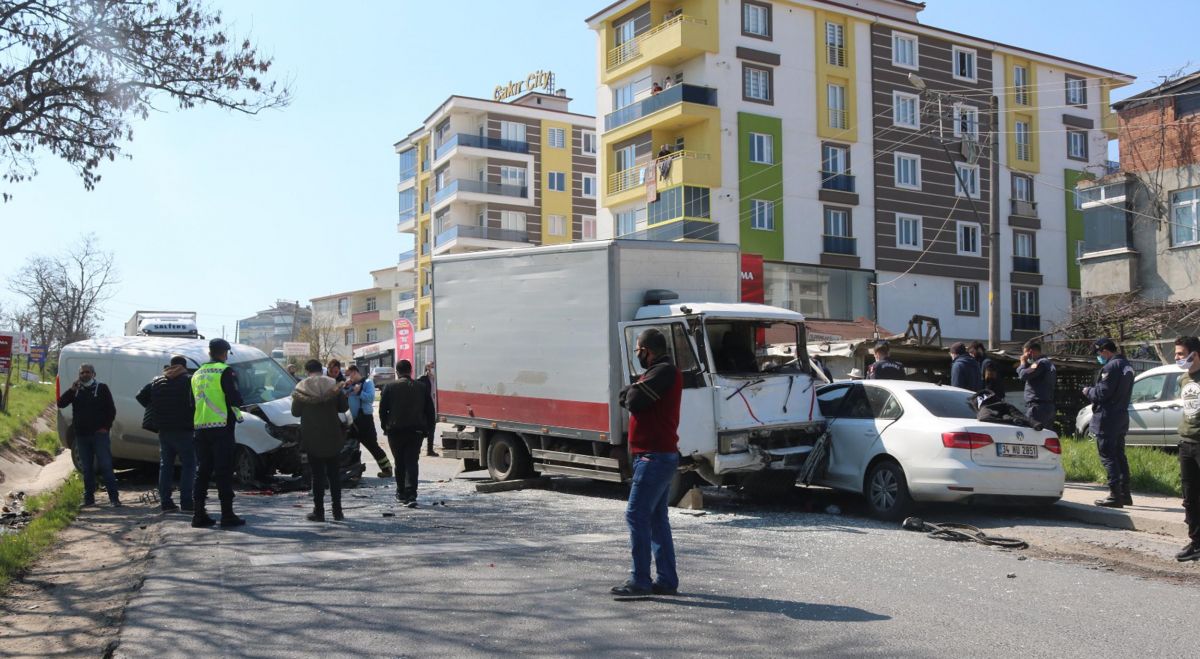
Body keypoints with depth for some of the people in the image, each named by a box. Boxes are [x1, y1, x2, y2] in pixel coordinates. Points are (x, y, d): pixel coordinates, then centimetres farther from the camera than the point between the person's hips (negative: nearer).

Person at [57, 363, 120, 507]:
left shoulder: (101, 388, 2)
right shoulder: (76, 390, 12)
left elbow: (111, 409, 1)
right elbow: (60, 404, 1)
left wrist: (106, 427, -8)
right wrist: (72, 390, -11)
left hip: (99, 434, -4)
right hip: (81, 435, 4)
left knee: (106, 466, -9)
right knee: (87, 468, 8)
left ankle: (114, 497, -10)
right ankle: (89, 497, 14)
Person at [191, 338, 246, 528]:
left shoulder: (197, 374, 15)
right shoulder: (225, 371, -8)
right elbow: (234, 399, -15)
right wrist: (239, 402, 5)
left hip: (201, 427, 7)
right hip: (221, 427, -7)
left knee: (202, 471, 11)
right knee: (224, 472, -3)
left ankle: (198, 514, 10)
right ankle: (227, 515, -2)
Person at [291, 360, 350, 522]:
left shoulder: (301, 388, -5)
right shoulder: (333, 385, -2)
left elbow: (295, 411, -2)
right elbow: (344, 407, 0)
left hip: (312, 438, -1)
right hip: (332, 437, 1)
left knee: (317, 475, 5)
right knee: (334, 474, 10)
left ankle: (318, 511, 6)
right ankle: (337, 511, 11)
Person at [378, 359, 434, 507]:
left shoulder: (390, 388, -2)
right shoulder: (421, 388, 4)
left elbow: (382, 410, -1)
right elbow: (430, 410, 5)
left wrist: (386, 427, 11)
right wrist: (426, 428, 12)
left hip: (395, 430, -1)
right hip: (416, 431, 1)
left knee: (399, 463, 13)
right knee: (412, 462, -1)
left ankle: (401, 493, 22)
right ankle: (411, 495, -14)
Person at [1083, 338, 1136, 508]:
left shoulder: (1111, 366, -18)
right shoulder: (1127, 365, 14)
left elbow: (1102, 393, -19)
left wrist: (1088, 391, 0)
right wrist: (1092, 392, 15)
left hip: (1107, 419, -10)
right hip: (1121, 417, 10)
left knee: (1107, 456, -5)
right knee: (1119, 456, 15)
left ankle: (1115, 495, -6)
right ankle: (1124, 493, 21)